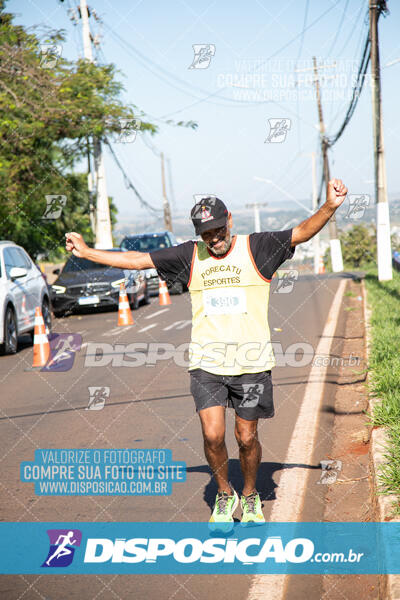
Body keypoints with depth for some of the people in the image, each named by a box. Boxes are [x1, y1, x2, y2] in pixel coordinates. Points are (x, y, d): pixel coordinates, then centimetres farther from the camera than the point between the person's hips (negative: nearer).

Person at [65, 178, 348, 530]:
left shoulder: (257, 248, 0)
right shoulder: (190, 256, 6)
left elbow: (302, 232, -12)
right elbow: (137, 260, 11)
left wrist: (330, 207, -29)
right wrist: (86, 252, 10)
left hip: (252, 362, -1)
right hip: (206, 362, 1)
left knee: (246, 437, 5)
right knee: (213, 435, -9)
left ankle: (250, 497, 32)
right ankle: (225, 497, 17)